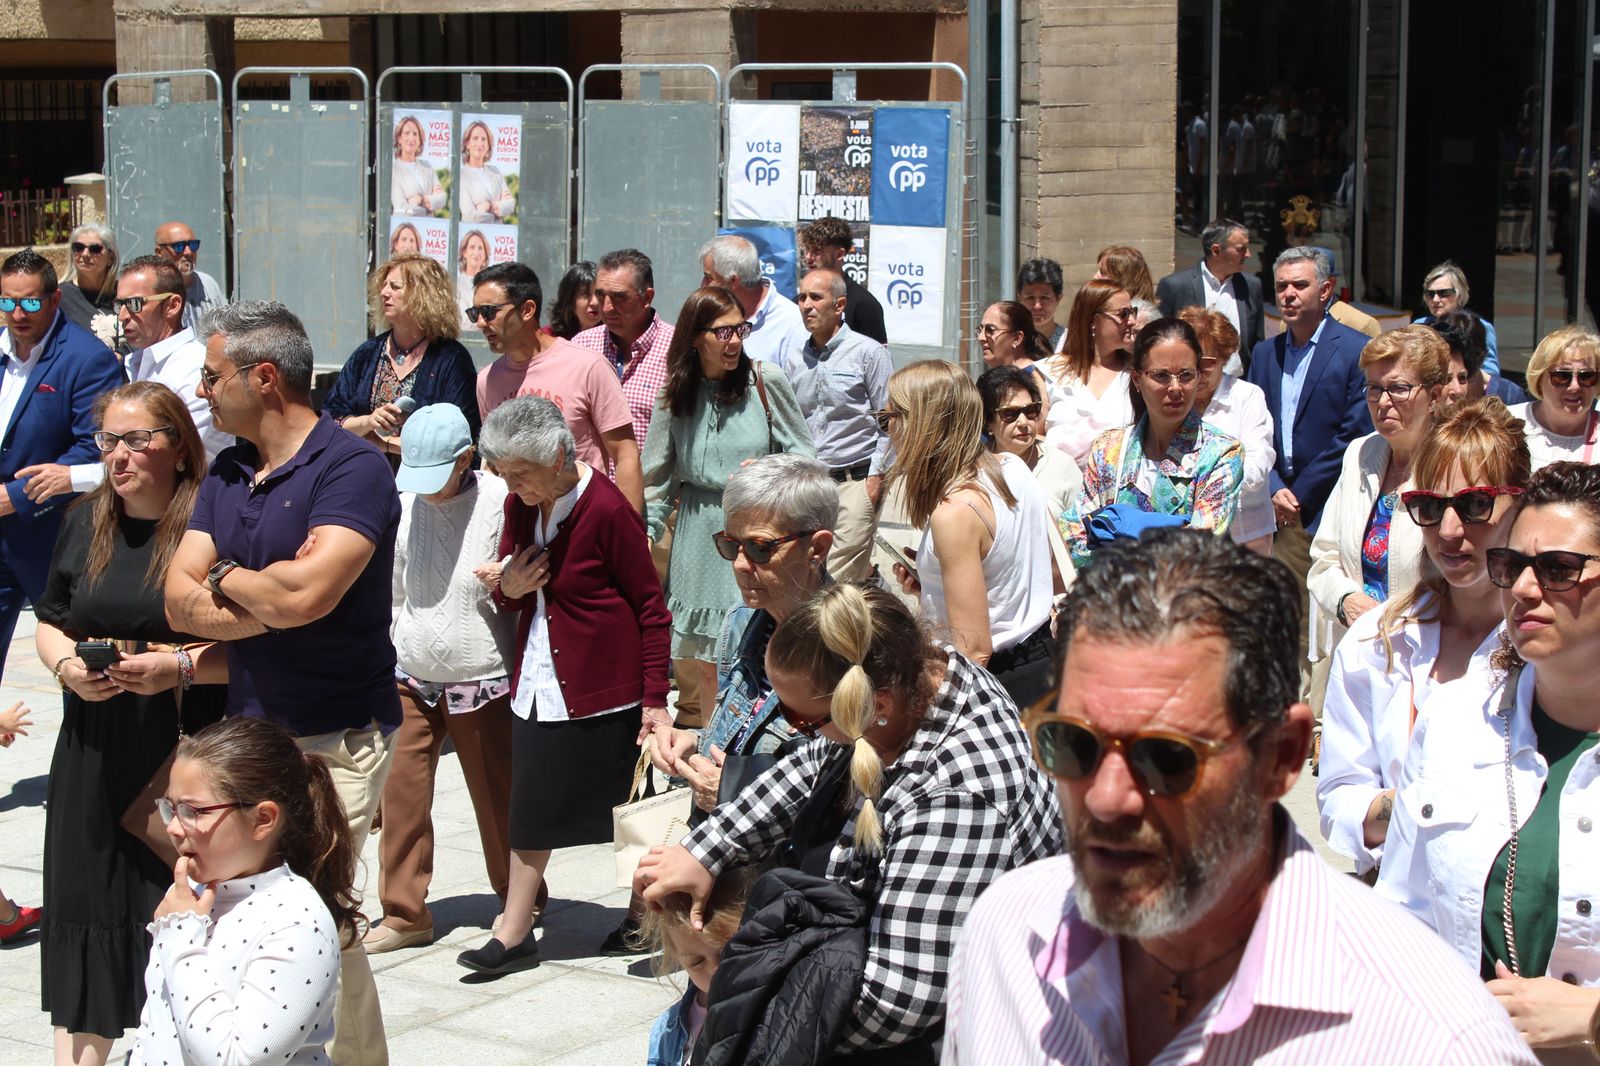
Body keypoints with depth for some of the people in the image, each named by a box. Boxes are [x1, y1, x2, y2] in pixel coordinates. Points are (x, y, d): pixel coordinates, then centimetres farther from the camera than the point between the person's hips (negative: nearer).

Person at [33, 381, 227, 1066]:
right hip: (95, 756, 5)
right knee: (87, 902, 9)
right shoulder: (85, 524, 10)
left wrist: (180, 667, -20)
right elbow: (50, 622, 20)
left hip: (186, 753, -5)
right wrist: (67, 666, -1)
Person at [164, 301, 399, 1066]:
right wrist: (271, 603, -13)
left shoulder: (350, 468, -11)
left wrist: (224, 579, -5)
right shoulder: (227, 472, 12)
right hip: (249, 730, 7)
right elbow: (181, 601, 3)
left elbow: (305, 593, -24)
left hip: (335, 738, -7)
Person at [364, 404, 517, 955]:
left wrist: (507, 579, -23)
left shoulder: (498, 500, -11)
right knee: (399, 791, 2)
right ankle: (404, 914, 16)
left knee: (498, 796, 8)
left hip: (480, 677, -4)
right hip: (410, 677, 4)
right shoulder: (401, 503, 2)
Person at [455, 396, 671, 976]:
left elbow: (651, 607, -11)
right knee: (532, 807, 9)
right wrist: (508, 588, -7)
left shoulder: (607, 510, -16)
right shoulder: (521, 506, 5)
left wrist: (655, 698, -12)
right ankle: (514, 934, 16)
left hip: (604, 693, -6)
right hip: (539, 685, 7)